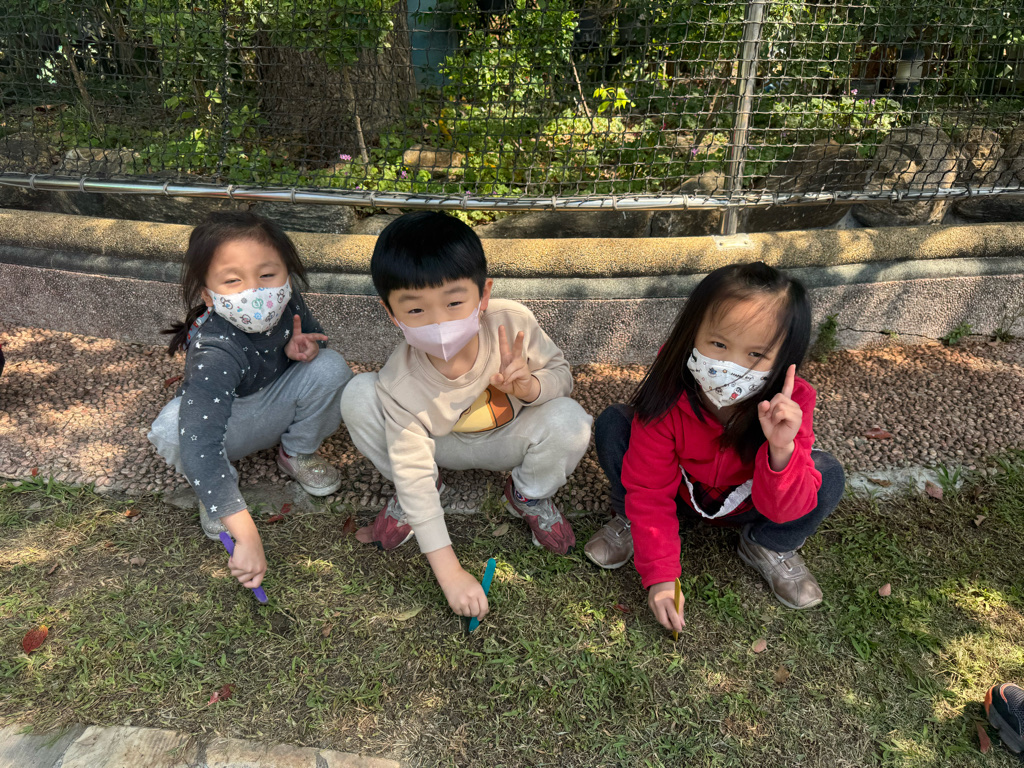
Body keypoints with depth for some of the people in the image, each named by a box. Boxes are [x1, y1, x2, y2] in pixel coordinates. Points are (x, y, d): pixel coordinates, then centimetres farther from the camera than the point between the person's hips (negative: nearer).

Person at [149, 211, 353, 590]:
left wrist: (301, 347, -26)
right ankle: (213, 491, -2)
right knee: (175, 428, -37)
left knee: (330, 366, -23)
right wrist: (246, 535, -54)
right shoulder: (215, 352, -39)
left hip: (274, 409, 4)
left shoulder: (285, 301, -22)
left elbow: (316, 337, 2)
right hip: (225, 424, -4)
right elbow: (199, 444, -49)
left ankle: (297, 453, 3)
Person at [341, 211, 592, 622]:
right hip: (439, 444, 0)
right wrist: (450, 573, -28)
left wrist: (528, 385, -39)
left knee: (569, 421, -31)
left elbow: (561, 375, -12)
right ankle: (408, 498, 3)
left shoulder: (512, 322, -29)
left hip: (508, 439, 1)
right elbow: (413, 474, -26)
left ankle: (528, 495, 4)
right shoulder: (400, 384, -31)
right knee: (358, 397, -25)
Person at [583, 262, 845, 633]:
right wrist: (660, 577, -28)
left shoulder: (790, 404, -30)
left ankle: (767, 548, 2)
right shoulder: (667, 398, -31)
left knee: (828, 475, -27)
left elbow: (782, 510, -30)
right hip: (680, 493, 0)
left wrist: (782, 450, -52)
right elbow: (650, 490, -23)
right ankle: (631, 522, 1)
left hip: (746, 506, 1)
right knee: (613, 424, -25)